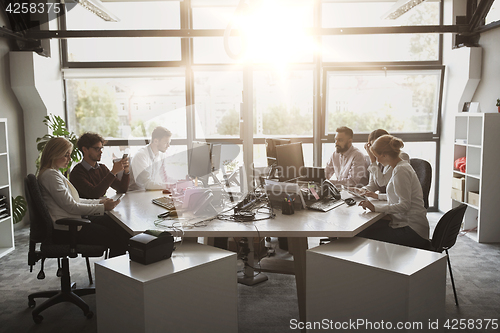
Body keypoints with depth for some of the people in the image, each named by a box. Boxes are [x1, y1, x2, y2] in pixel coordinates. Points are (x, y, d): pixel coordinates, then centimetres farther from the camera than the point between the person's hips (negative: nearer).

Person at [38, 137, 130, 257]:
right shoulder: (50, 175, -13)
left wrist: (100, 201, 9)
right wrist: (102, 207, -14)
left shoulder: (55, 173, 18)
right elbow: (71, 206, -17)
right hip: (64, 230, -10)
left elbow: (75, 201, 19)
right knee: (116, 239, -14)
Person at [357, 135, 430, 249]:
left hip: (412, 231, -10)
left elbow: (404, 205, -23)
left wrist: (375, 208, -23)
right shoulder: (401, 166, 14)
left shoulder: (401, 170, -18)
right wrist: (378, 196, 31)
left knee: (362, 236, -18)